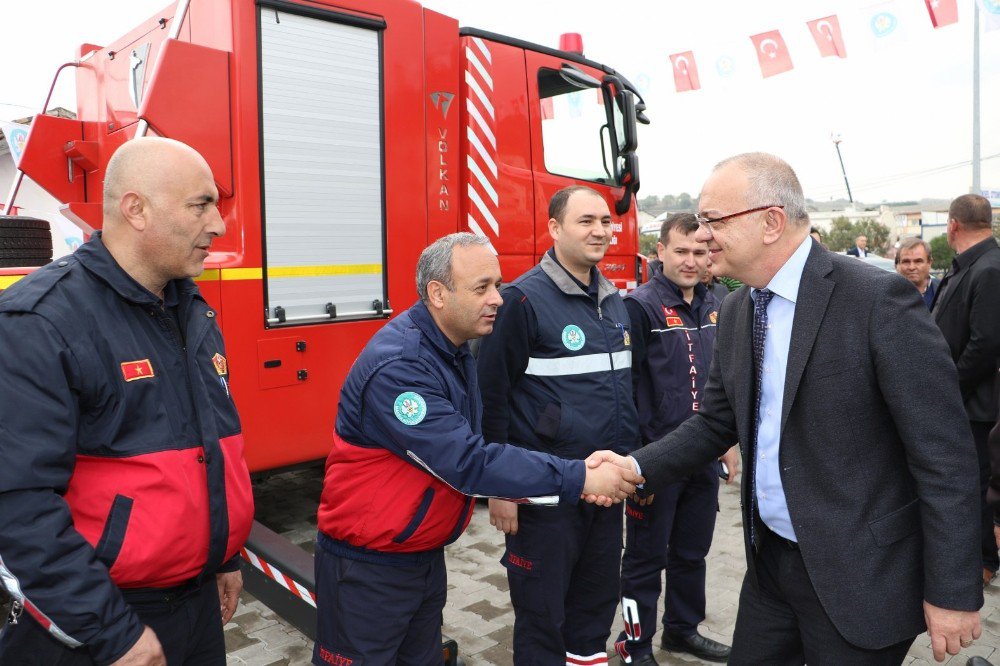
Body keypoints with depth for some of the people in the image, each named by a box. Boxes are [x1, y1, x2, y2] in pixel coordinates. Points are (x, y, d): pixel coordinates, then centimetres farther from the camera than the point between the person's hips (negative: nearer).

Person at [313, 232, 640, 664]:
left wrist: (577, 475, -8)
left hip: (427, 556, 8)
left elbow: (478, 446, 3)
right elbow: (467, 463, -31)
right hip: (368, 568, -8)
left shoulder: (456, 350, 2)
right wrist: (578, 479, -26)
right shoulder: (398, 367, -28)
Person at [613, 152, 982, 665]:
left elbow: (944, 453, -17)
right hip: (769, 560, 6)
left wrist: (954, 592, -14)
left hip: (858, 575, -6)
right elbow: (716, 422, 10)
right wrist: (638, 468, -3)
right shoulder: (735, 311, 3)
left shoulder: (878, 299, -19)